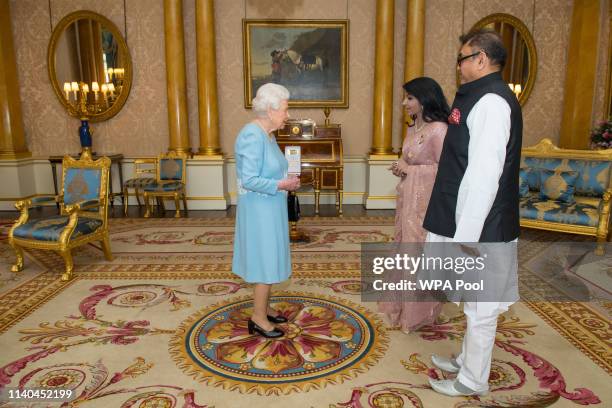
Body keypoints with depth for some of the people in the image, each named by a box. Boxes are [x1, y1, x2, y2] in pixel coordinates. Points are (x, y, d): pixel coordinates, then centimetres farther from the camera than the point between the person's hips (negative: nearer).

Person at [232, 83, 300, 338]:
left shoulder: (266, 134, 10)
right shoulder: (252, 136, -21)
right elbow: (249, 180, -24)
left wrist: (287, 180, 3)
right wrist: (281, 185, -19)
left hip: (267, 208, 10)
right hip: (260, 210, -10)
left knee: (266, 260, 17)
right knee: (265, 262, -1)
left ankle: (263, 309, 30)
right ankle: (258, 319, 13)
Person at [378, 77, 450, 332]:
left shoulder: (438, 129, -15)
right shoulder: (412, 129, 11)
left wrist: (410, 170, -16)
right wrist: (400, 166, 0)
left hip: (426, 200, -9)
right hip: (407, 197, 9)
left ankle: (420, 312, 20)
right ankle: (404, 305, 33)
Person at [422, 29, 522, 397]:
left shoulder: (490, 101, -18)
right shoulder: (485, 98, 14)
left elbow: (484, 176, -25)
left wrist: (465, 237, -24)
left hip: (481, 228, -10)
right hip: (474, 224, 10)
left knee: (480, 307, 6)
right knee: (477, 303, 22)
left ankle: (473, 380, 24)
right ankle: (467, 360, 39)